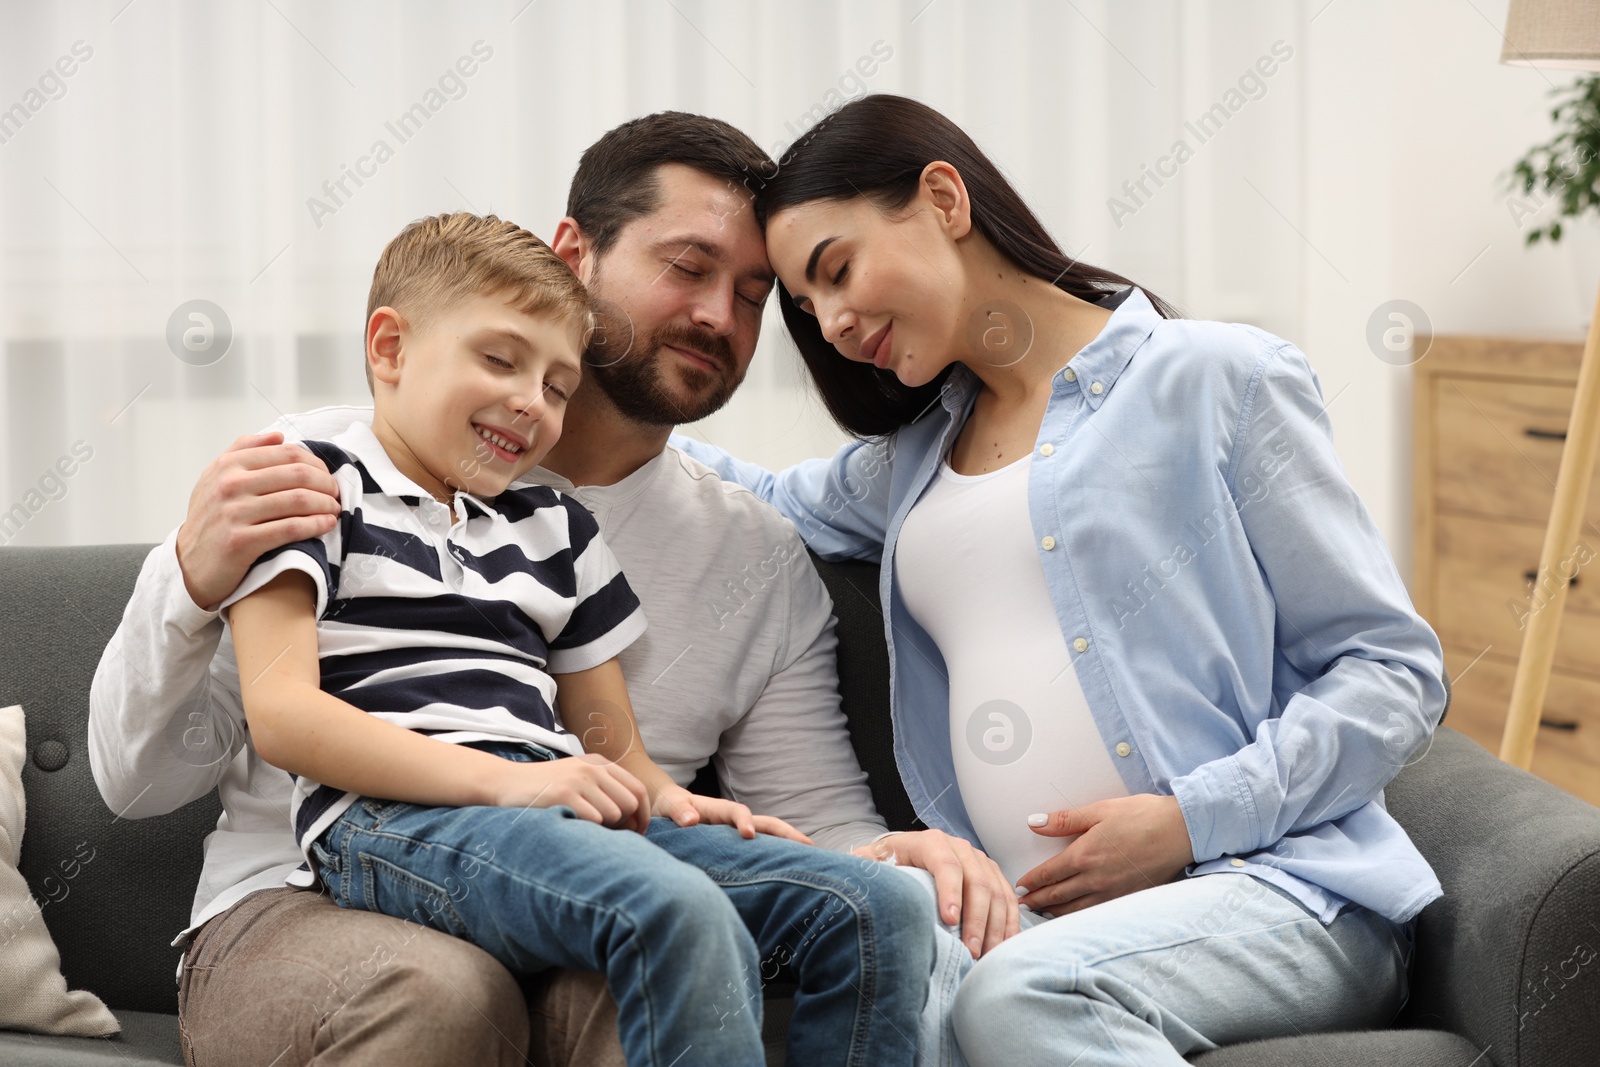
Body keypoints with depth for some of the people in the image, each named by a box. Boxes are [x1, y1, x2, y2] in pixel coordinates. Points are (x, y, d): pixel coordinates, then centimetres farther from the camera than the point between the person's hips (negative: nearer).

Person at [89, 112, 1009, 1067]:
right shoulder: (333, 469, 2)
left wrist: (901, 859, -12)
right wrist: (192, 584, -18)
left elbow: (822, 823, 13)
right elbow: (141, 781, 2)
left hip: (570, 954, 1)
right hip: (304, 907, 0)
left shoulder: (762, 563, 13)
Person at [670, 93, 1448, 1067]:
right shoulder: (908, 462, 24)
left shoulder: (1217, 377, 5)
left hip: (1282, 889, -3)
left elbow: (1397, 671, 1)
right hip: (1039, 915, 4)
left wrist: (1192, 820, -11)